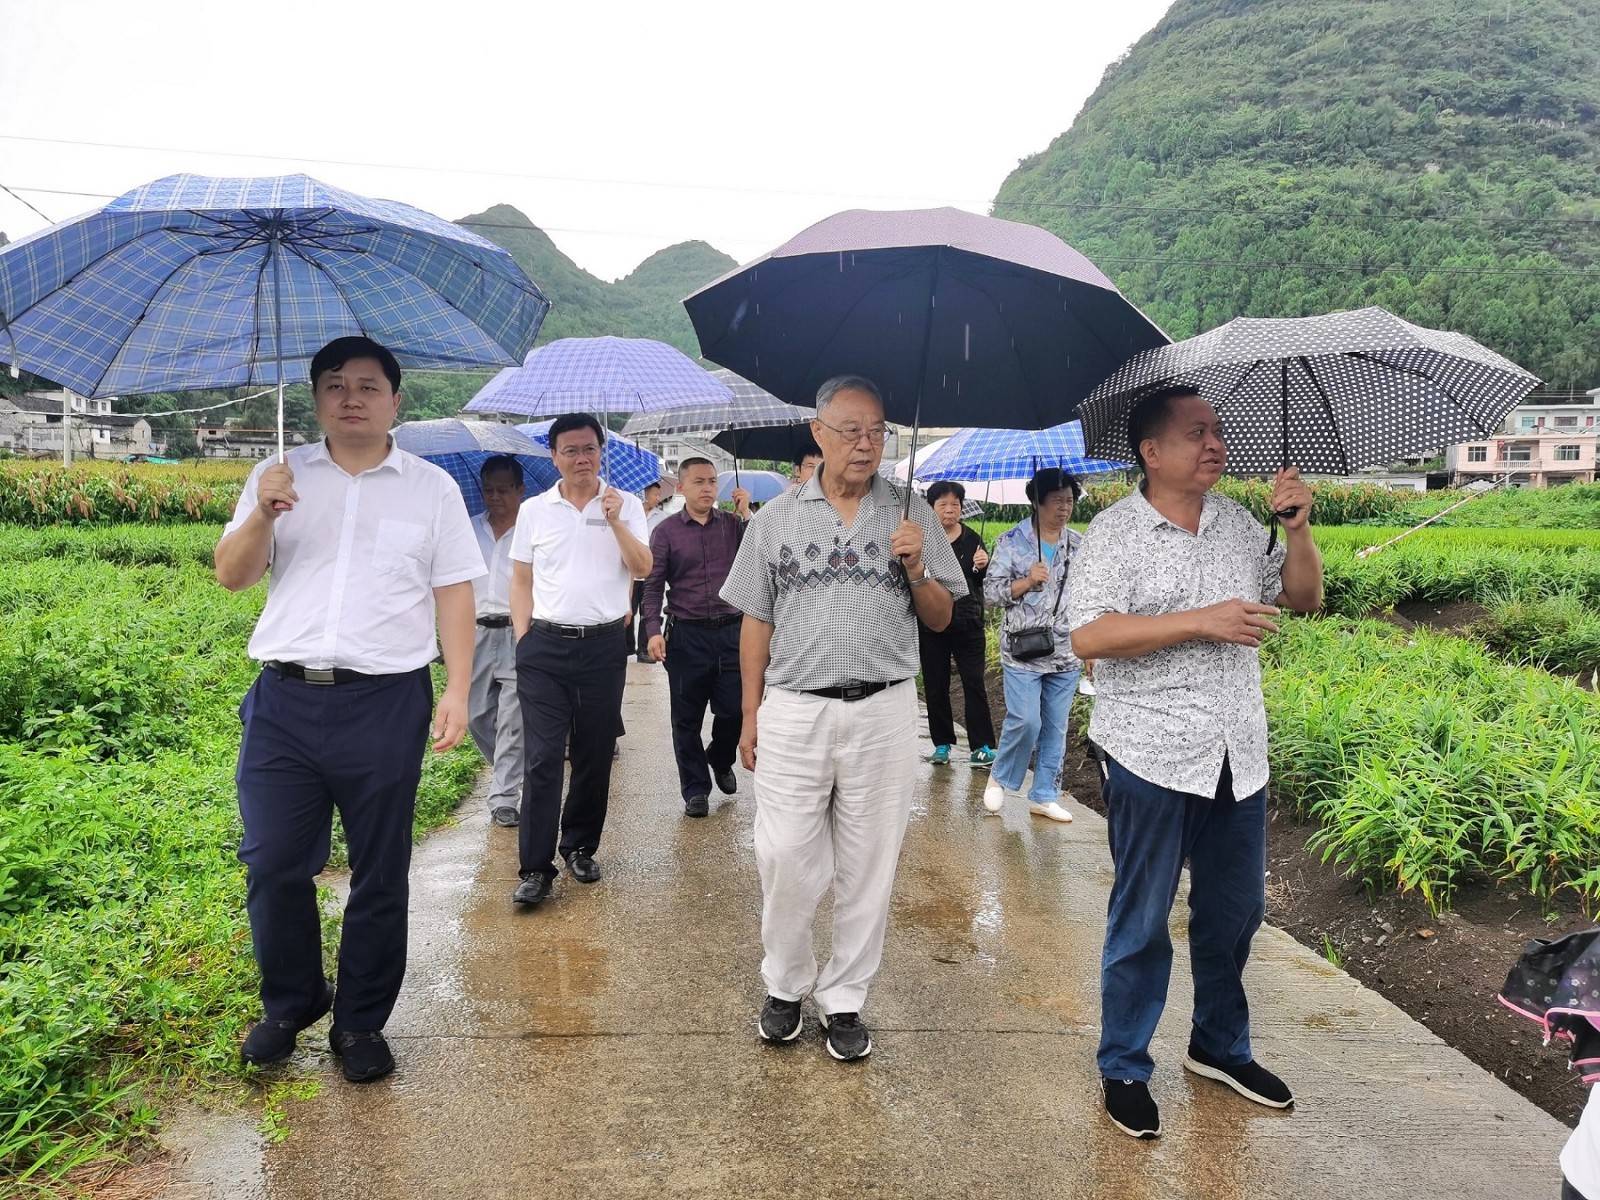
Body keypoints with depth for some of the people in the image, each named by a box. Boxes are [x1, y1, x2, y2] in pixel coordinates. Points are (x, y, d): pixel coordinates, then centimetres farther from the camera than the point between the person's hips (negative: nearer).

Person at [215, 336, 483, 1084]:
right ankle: (289, 1003, 30)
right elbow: (231, 576, 6)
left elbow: (454, 595, 2)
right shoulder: (280, 477, 10)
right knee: (273, 866, 7)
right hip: (284, 700, 2)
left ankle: (361, 1023, 23)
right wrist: (262, 514, -14)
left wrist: (458, 691, -7)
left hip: (386, 705, -1)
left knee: (379, 875, 7)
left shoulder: (432, 488, 5)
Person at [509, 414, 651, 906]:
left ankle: (580, 847, 25)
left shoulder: (626, 505, 5)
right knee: (542, 758, -5)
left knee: (595, 755, 8)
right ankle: (535, 868, -1)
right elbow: (521, 580, 10)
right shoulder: (534, 510, 8)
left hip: (604, 646, 0)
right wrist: (523, 639, 2)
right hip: (545, 647, 0)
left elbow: (643, 569, -5)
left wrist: (614, 520, -15)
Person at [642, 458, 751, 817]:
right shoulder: (666, 531, 2)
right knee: (687, 717, 6)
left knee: (735, 709, 4)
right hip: (687, 635, -1)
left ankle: (720, 760, 35)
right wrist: (653, 630, -12)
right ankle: (695, 788, 21)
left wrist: (746, 514, -8)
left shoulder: (733, 524, 6)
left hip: (731, 630, 1)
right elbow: (653, 584, -1)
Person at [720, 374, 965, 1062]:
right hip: (793, 709, 0)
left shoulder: (911, 516, 5)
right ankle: (785, 986, 26)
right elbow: (756, 623, 8)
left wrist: (914, 569, -12)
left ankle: (844, 998, 24)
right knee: (785, 860, 3)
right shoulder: (775, 519, 6)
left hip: (882, 710, 0)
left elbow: (940, 619, 8)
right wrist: (750, 717, 6)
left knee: (867, 867, 8)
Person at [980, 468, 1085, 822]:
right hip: (1022, 650, -4)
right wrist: (1026, 583, -20)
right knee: (1025, 720, -12)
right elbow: (991, 590, -5)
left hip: (1067, 654, 5)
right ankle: (1000, 777, 15)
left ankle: (1044, 796, 20)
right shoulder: (1012, 541, -2)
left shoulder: (1078, 545, 10)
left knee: (1056, 727, 8)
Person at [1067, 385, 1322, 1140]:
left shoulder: (1239, 524, 8)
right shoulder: (1115, 532, -9)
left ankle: (1220, 1046, 39)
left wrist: (1298, 529, -4)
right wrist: (1202, 621, -22)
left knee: (1234, 911, 18)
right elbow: (1088, 636, -19)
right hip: (1152, 757, -6)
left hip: (1238, 755, 6)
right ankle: (1124, 1069, 23)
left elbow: (1303, 598, 13)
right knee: (1142, 920, 6)